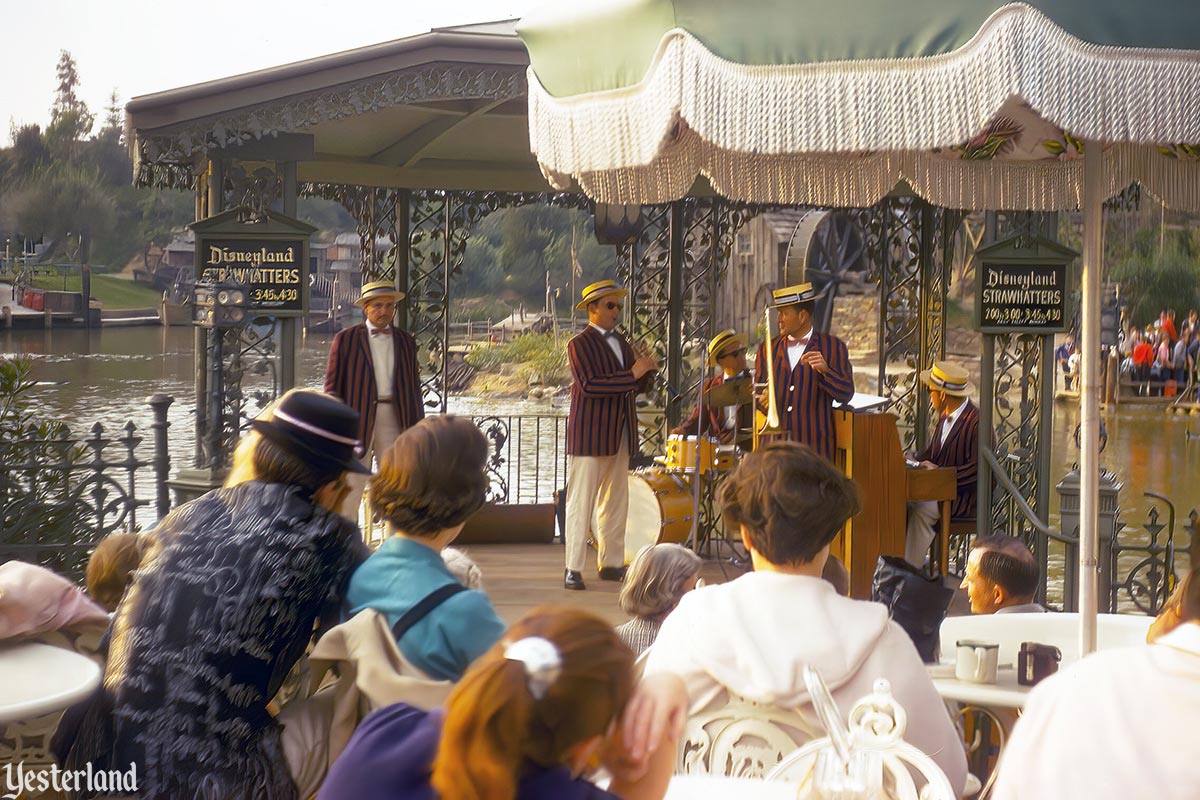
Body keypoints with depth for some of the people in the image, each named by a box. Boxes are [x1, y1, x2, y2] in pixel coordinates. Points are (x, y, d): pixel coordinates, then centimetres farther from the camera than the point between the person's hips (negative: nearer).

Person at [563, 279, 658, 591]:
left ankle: (611, 563, 19)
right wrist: (631, 374, -21)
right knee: (580, 503, -5)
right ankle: (573, 569, -4)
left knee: (616, 503, 11)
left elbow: (633, 386, 18)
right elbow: (588, 385, -21)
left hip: (619, 435, 8)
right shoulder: (579, 344, -8)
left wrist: (645, 370, -3)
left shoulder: (620, 343, 16)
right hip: (589, 435, -8)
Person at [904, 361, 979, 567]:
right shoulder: (945, 417, 13)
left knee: (922, 510, -29)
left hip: (965, 497, -9)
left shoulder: (976, 422, -16)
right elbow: (931, 453, 19)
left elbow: (976, 469, -20)